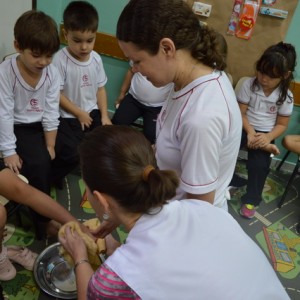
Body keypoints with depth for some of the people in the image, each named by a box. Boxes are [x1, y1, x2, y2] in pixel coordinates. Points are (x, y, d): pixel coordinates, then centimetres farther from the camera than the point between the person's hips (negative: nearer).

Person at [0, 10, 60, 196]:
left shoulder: (52, 73, -9)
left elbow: (51, 112, -6)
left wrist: (50, 147, -7)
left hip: (42, 126, 5)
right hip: (18, 128, -4)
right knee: (39, 162, -24)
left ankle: (42, 183, 15)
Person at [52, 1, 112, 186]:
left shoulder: (96, 59, 1)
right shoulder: (60, 60, -16)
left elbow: (100, 88, 8)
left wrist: (104, 116, -2)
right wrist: (79, 114, -11)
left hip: (93, 112, 6)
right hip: (68, 117, -5)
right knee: (71, 153, -22)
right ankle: (50, 177, 9)